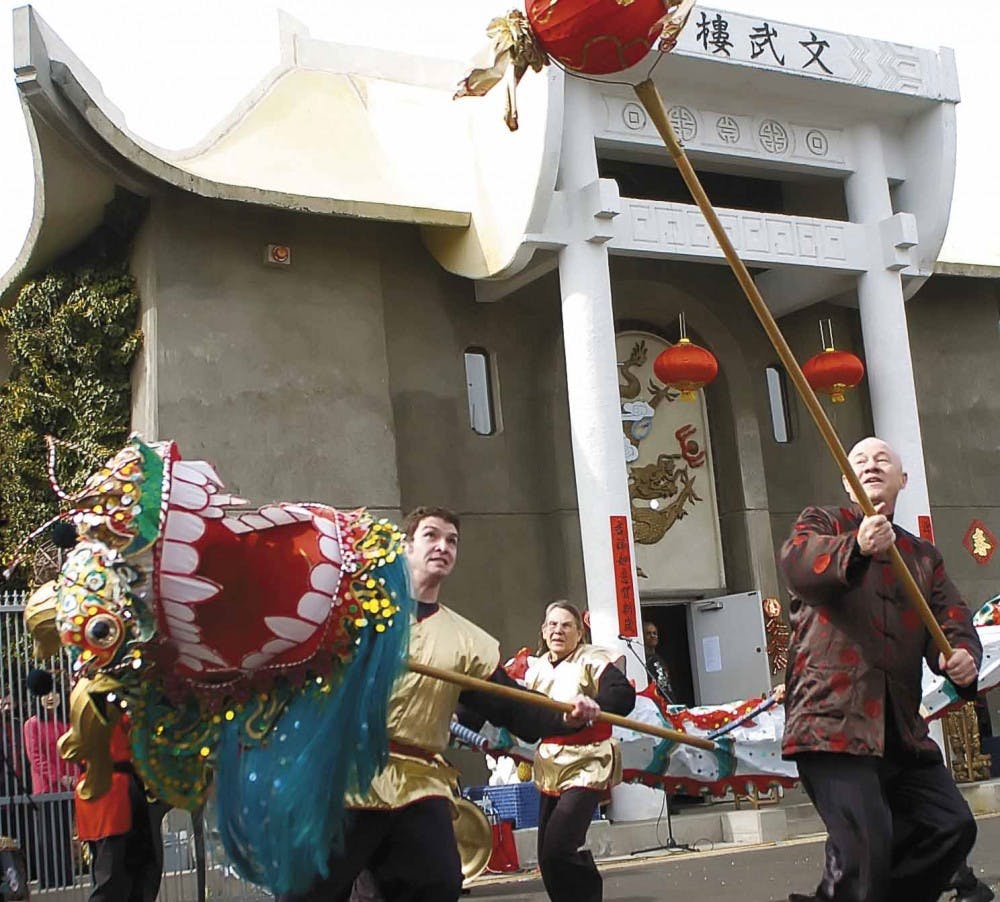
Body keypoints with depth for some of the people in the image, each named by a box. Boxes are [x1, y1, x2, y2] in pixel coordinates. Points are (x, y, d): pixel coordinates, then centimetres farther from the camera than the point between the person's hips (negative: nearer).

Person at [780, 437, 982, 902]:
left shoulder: (923, 556, 24)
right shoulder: (822, 523, 8)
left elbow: (952, 623, 13)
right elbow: (797, 562, -16)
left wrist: (961, 655, -12)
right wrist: (855, 548, -37)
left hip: (901, 727, 6)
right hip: (834, 720, -6)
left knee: (952, 825, 3)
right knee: (867, 846, -19)